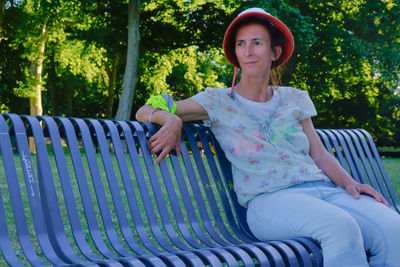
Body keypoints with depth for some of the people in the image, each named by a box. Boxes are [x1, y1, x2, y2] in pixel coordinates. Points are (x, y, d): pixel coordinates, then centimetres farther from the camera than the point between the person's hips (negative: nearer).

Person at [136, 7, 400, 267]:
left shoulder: (294, 99, 20)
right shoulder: (218, 101, 10)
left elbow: (319, 153, 17)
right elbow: (145, 111, 10)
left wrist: (349, 182, -2)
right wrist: (172, 119, -14)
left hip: (323, 188, 4)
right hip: (270, 199, -4)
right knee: (342, 227, -36)